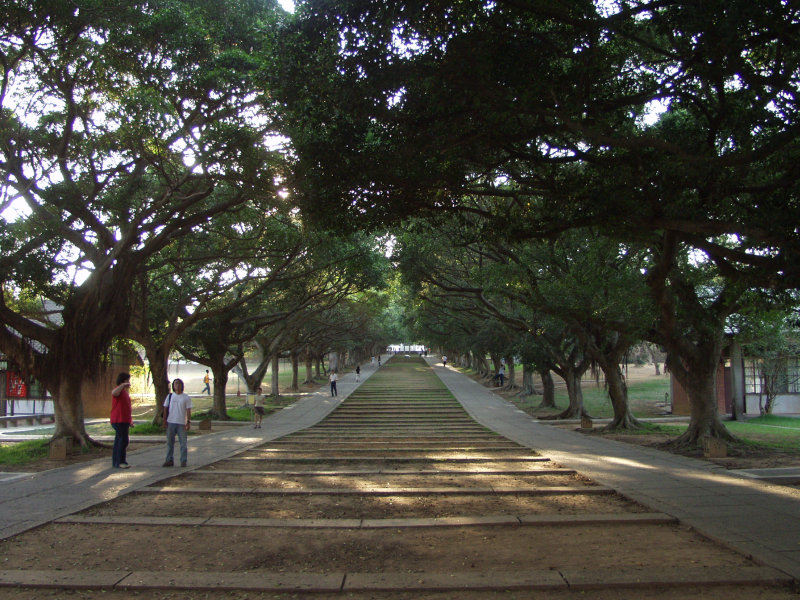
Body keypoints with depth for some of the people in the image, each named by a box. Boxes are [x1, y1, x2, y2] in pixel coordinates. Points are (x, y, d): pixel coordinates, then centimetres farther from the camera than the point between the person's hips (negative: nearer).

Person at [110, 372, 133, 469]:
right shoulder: (118, 390, -9)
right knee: (123, 440, -11)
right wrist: (123, 385, -39)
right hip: (119, 421, -10)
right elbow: (114, 393, -37)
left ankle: (116, 462, 17)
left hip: (124, 421, 10)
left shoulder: (125, 391, 21)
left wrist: (130, 420, 25)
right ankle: (120, 462, -8)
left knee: (119, 441, 12)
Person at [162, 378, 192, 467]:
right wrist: (164, 420, 2)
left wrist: (188, 422, -8)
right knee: (170, 442, 7)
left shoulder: (186, 397, 1)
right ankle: (169, 460, 15)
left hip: (181, 423, -2)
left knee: (183, 443, 0)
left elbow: (188, 410, 0)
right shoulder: (169, 396, 8)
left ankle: (183, 461, 6)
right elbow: (165, 409, 10)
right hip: (171, 422, 2)